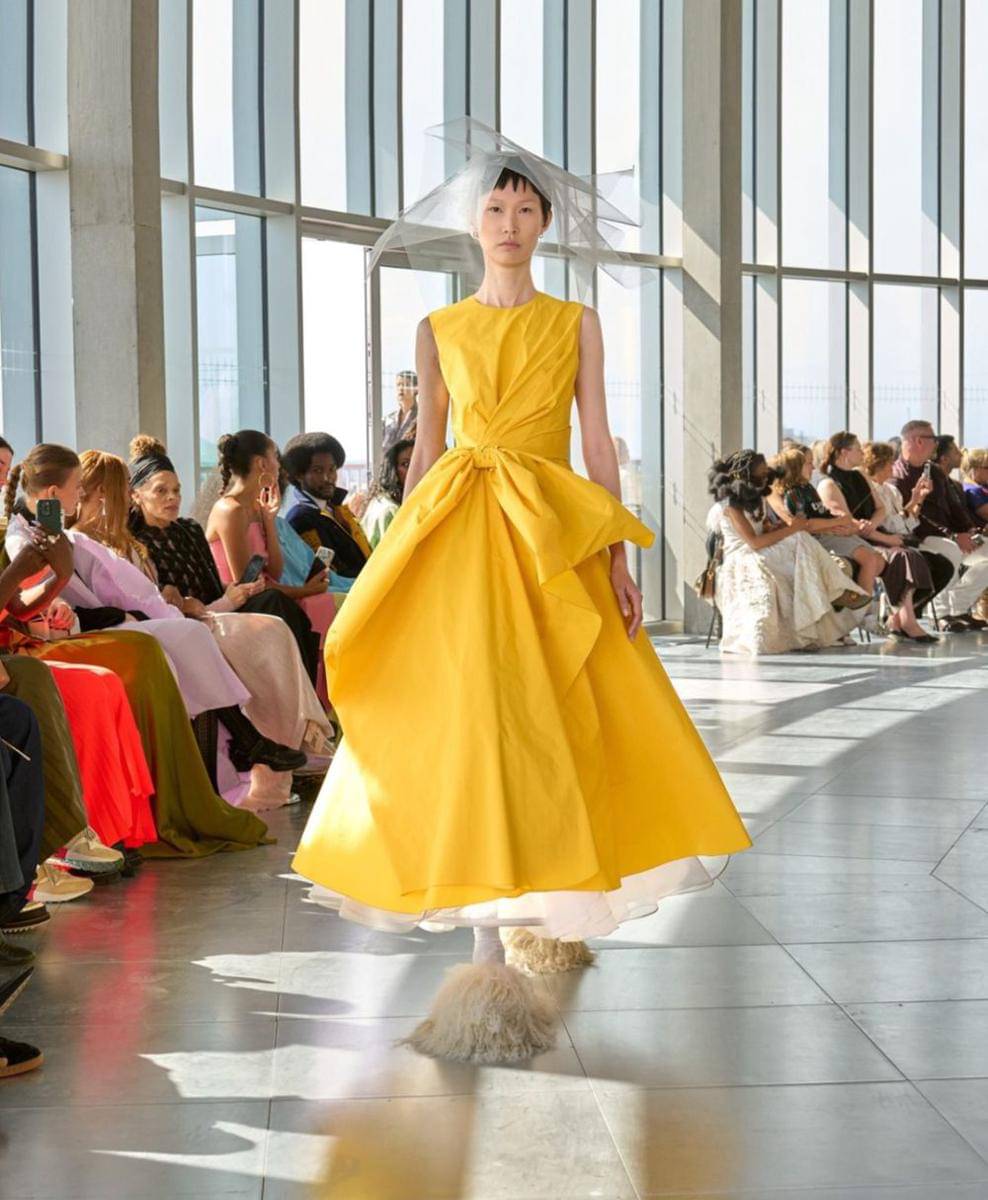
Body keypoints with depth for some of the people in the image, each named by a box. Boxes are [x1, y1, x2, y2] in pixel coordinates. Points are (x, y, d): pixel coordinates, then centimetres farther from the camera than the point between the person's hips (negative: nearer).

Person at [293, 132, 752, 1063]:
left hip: (554, 539, 1)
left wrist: (618, 559, -4)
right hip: (455, 539, 0)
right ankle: (490, 962, -9)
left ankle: (552, 908, 23)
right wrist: (401, 559, 5)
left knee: (551, 725, 0)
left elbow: (599, 444, 4)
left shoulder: (576, 322, 9)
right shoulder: (438, 330, 11)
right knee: (470, 726, -9)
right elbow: (424, 451, 11)